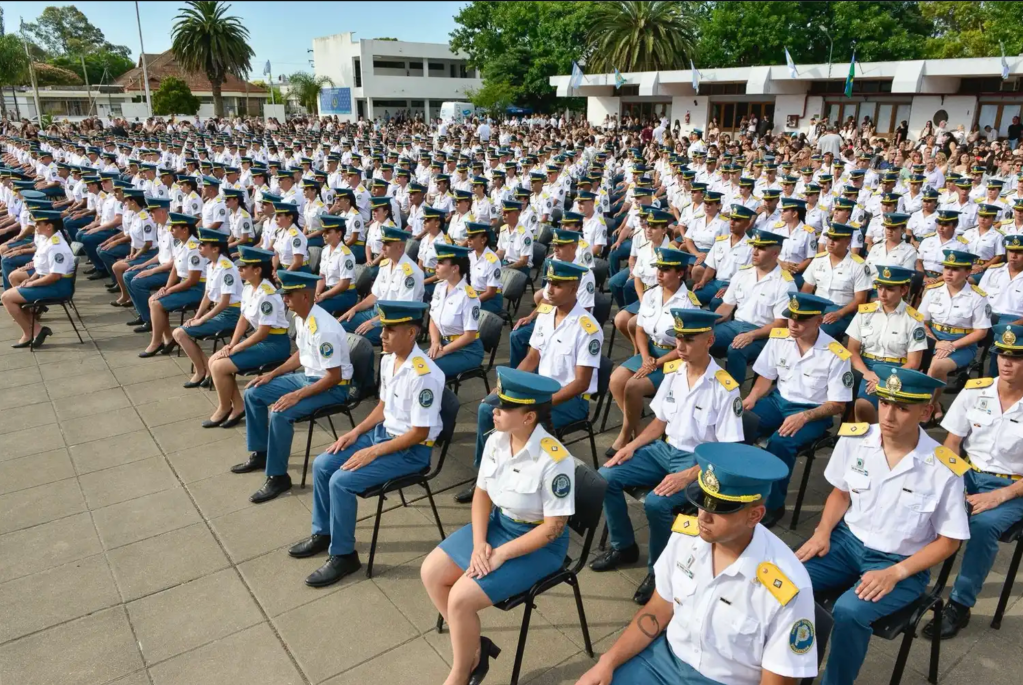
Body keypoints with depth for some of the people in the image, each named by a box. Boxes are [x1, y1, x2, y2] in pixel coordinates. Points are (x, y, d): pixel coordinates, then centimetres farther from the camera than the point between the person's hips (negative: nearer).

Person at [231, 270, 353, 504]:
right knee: (253, 394, 8)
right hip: (308, 376, 10)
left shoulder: (324, 329, -29)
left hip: (333, 387, -10)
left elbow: (333, 377, -26)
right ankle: (260, 453, 24)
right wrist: (272, 374, 9)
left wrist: (297, 395, -26)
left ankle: (278, 477, -10)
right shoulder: (300, 317, -1)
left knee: (280, 414, -28)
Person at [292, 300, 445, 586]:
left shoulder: (424, 375, -27)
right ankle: (323, 533, 24)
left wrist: (373, 452, -20)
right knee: (322, 465, 4)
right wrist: (355, 432, 3)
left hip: (411, 450, -9)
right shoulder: (387, 360, 0)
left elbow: (419, 433, -23)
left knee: (341, 481, -19)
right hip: (383, 432, 9)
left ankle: (343, 555, 1)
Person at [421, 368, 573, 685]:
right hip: (498, 524, 7)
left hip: (538, 543, -7)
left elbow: (554, 526, -22)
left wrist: (501, 554, -22)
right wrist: (479, 543, -13)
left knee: (462, 597, -17)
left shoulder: (554, 460, -28)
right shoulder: (496, 440, -8)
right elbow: (482, 493, 2)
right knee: (431, 573, -2)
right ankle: (474, 646, 15)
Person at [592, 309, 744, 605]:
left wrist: (687, 477, -26)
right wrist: (632, 445, -1)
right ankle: (624, 546, 15)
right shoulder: (672, 371, 1)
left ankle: (659, 569, -3)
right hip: (665, 449, 7)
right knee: (606, 478, -7)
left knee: (656, 502, -30)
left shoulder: (725, 388, -18)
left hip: (700, 461, -7)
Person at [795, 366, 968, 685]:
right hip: (848, 541, 4)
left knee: (849, 612, -30)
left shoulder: (944, 469, -17)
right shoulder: (854, 438, -8)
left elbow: (949, 540, -6)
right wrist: (823, 532, -7)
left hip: (900, 563, -3)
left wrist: (895, 574, -17)